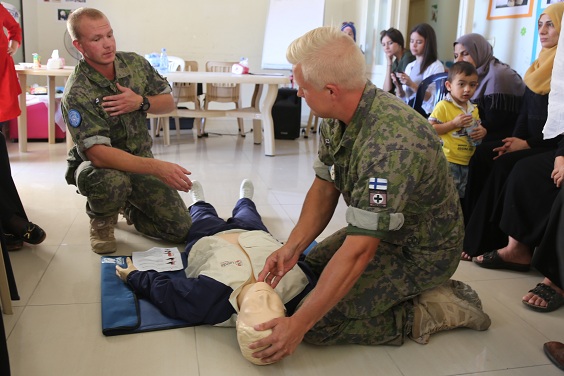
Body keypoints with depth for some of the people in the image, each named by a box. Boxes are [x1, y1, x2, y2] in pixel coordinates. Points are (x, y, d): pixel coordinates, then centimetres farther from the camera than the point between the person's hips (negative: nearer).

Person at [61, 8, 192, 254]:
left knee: (181, 230, -6)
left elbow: (168, 102, 5)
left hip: (141, 160, 5)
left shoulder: (135, 63, -5)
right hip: (100, 165, -4)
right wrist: (158, 168, -44)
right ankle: (101, 223, -3)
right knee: (111, 182, -43)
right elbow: (98, 153, -34)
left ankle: (126, 207, 25)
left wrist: (141, 102, -19)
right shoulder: (77, 94, -23)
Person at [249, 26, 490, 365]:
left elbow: (358, 251, -35)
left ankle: (429, 310, -1)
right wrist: (292, 248, -15)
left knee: (317, 323, -17)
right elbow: (324, 188, 1)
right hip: (379, 232, 9)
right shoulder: (338, 119, -8)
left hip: (420, 253, -9)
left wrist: (298, 324, -32)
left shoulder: (391, 143, -37)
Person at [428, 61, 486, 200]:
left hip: (468, 161, 7)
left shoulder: (473, 109, 13)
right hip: (449, 161, -7)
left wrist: (482, 131, 3)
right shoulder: (443, 106, -9)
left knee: (464, 197, 16)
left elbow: (479, 128, 27)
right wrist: (454, 123, -20)